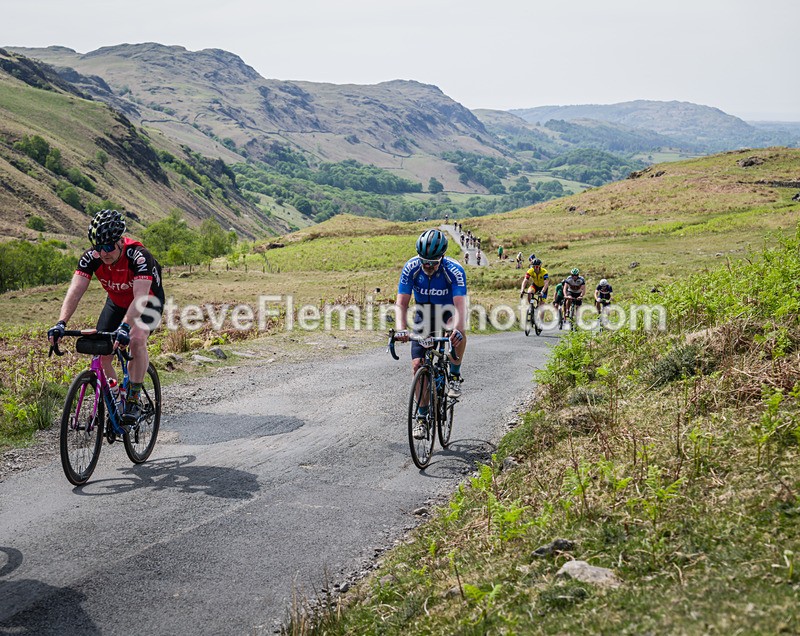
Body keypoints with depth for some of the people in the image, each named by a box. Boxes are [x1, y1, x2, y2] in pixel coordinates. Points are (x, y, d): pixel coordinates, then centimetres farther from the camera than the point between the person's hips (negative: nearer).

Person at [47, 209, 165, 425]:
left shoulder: (138, 256, -37)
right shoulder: (91, 257, -24)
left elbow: (140, 297, -47)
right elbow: (75, 290, -32)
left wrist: (125, 327, -62)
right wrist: (61, 323, -47)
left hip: (148, 301, -4)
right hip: (117, 302, 5)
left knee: (136, 339, -32)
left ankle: (133, 400, -19)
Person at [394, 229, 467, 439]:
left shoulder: (454, 270, -30)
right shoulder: (411, 268, -23)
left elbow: (460, 305, -39)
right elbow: (401, 303, -26)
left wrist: (457, 329, -59)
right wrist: (401, 329, -44)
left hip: (448, 312, -2)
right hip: (424, 316, 2)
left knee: (459, 332, -37)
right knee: (418, 365, -10)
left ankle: (455, 377, -12)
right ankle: (422, 417, 4)